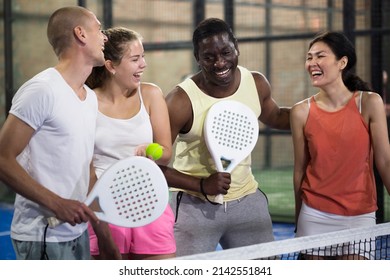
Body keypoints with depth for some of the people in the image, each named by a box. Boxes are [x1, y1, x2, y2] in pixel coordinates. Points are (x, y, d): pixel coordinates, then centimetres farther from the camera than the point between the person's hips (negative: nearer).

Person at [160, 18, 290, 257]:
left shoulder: (257, 84, -2)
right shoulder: (182, 100, -18)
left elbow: (275, 117, 21)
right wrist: (202, 185, -27)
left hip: (248, 201, 5)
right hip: (195, 207, -5)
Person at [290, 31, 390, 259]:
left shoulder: (369, 103, -6)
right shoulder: (302, 112, -3)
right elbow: (300, 170, 5)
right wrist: (298, 223, 10)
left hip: (359, 217, -1)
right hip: (315, 217, 1)